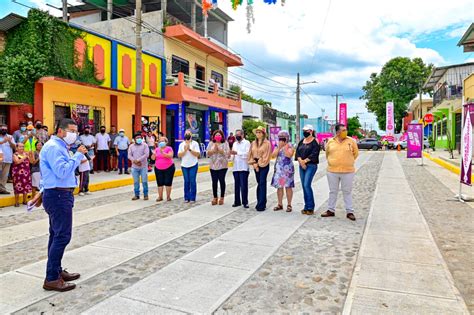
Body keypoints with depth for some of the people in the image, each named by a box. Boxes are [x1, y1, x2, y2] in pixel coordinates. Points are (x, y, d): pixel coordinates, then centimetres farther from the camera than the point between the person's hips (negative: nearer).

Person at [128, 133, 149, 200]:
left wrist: (138, 160, -16)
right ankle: (137, 195, 17)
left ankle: (145, 195, 10)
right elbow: (129, 156, 3)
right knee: (136, 182, 7)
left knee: (144, 181, 0)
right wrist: (135, 161, -13)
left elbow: (146, 154, -11)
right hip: (134, 167, 3)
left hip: (143, 167, -3)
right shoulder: (131, 146, 10)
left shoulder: (144, 145, 0)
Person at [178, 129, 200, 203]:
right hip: (184, 166, 2)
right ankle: (186, 197, 12)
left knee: (192, 181, -2)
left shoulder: (195, 143, -1)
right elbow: (179, 155, 0)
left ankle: (192, 198, 5)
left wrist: (190, 149, -18)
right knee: (186, 181, 4)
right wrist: (185, 150, -14)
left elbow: (198, 154, -10)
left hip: (193, 165, -2)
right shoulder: (181, 144, 6)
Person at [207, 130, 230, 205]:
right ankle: (215, 198, 12)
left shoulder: (225, 143, 2)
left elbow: (227, 153, -9)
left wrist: (219, 149, -17)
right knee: (214, 181, 1)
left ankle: (222, 198, 13)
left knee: (222, 180, 0)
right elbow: (207, 154, 2)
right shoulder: (211, 143, 10)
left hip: (222, 165, -2)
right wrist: (213, 150, -13)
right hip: (213, 165, 2)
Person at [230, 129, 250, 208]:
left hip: (243, 168, -5)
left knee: (244, 185, -5)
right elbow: (233, 154, 16)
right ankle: (237, 201, 15)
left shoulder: (247, 143, 0)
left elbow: (247, 154, -13)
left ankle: (245, 202, 3)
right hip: (236, 167, 6)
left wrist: (237, 153, -21)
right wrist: (232, 155, -7)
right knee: (236, 185, 8)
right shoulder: (234, 144, 19)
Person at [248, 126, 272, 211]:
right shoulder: (253, 143, 10)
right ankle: (260, 203, 17)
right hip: (256, 165, 5)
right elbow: (251, 154, 8)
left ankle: (261, 205, -7)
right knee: (259, 183, 10)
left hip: (264, 165, -5)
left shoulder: (267, 143, -6)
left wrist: (259, 163, -10)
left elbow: (266, 155, -11)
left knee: (262, 183, -8)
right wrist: (254, 163, -4)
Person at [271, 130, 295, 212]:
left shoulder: (290, 146, -2)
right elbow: (273, 155, -2)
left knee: (288, 186, -2)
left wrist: (284, 147, -15)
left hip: (287, 168, -4)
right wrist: (279, 147, -9)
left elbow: (289, 155, -18)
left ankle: (289, 205, 6)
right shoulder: (277, 147, 11)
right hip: (278, 169, 4)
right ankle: (280, 204, 16)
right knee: (279, 186, 7)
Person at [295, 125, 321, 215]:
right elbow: (297, 152, 7)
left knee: (307, 185, -14)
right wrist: (301, 162, -8)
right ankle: (306, 206, 15)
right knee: (304, 186, 7)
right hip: (302, 166, 7)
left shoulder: (315, 142, -4)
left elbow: (314, 154, -14)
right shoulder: (301, 141, 15)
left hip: (311, 165, -7)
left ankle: (310, 207, -5)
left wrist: (305, 161, -13)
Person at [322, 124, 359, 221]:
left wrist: (348, 162, 8)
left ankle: (349, 212, 14)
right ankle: (331, 210, 23)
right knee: (333, 191, 12)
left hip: (347, 171, -2)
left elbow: (356, 153, 9)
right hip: (332, 171, 2)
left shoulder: (351, 141, -1)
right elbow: (327, 153, 17)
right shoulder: (330, 142, 3)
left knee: (347, 192, 6)